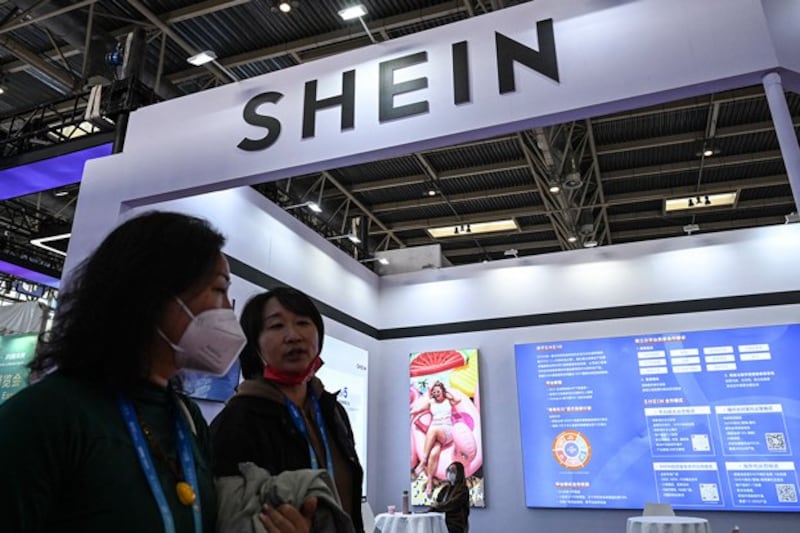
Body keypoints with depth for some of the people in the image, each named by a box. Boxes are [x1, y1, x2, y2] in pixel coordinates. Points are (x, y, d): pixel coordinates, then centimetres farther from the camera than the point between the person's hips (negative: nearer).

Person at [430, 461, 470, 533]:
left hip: (456, 525, -6)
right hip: (445, 523, 6)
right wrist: (433, 508, -13)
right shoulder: (445, 487, 14)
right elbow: (438, 501, 9)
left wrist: (435, 508, -22)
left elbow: (452, 504, -18)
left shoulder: (462, 489, -7)